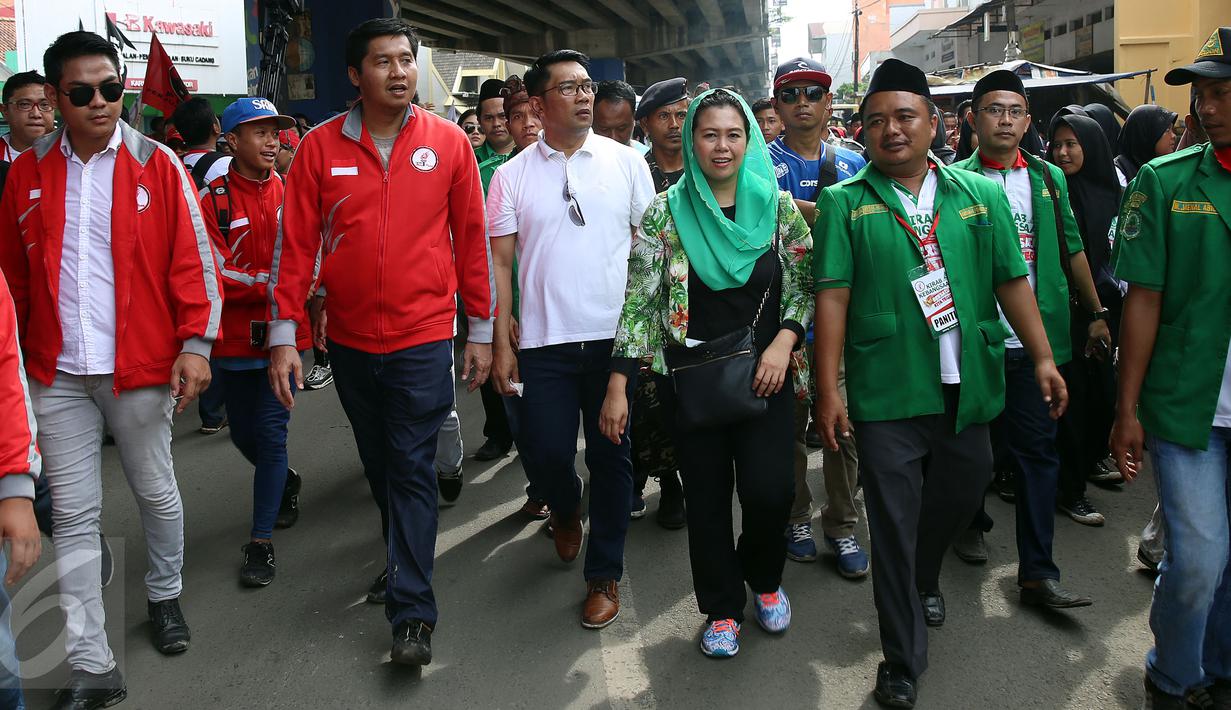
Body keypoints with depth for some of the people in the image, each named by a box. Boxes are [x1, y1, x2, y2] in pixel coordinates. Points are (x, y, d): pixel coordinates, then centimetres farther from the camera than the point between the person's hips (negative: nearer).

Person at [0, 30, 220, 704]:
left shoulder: (157, 165, -3)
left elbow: (192, 260, -3)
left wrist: (196, 343, -10)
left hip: (142, 369, -2)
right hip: (57, 375, 2)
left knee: (156, 493, 14)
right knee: (74, 516, 4)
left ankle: (165, 596, 40)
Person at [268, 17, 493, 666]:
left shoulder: (449, 143, -3)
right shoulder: (320, 148, -2)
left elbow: (471, 240, 1)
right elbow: (295, 244, -1)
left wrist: (480, 331, 2)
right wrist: (284, 335, -5)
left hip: (423, 340, -2)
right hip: (349, 340, 3)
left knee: (411, 470, -2)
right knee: (377, 462, 18)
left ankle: (411, 611, 4)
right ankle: (404, 557, 41)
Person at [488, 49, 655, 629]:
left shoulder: (626, 162, 3)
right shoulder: (513, 175, 3)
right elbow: (499, 261, 3)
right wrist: (502, 343, -2)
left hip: (616, 336, 0)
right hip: (544, 341, 0)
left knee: (610, 457, 5)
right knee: (545, 453, 2)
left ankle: (605, 575, 21)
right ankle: (566, 510, 38)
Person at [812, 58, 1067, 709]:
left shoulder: (980, 196, 7)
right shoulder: (844, 204, -1)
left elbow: (1012, 282, 8)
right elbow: (833, 297, -6)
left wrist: (1042, 357, 2)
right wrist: (827, 389, -10)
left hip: (967, 388, 4)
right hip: (887, 394, -3)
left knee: (960, 496, 19)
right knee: (893, 527, 0)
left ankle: (922, 577, 50)